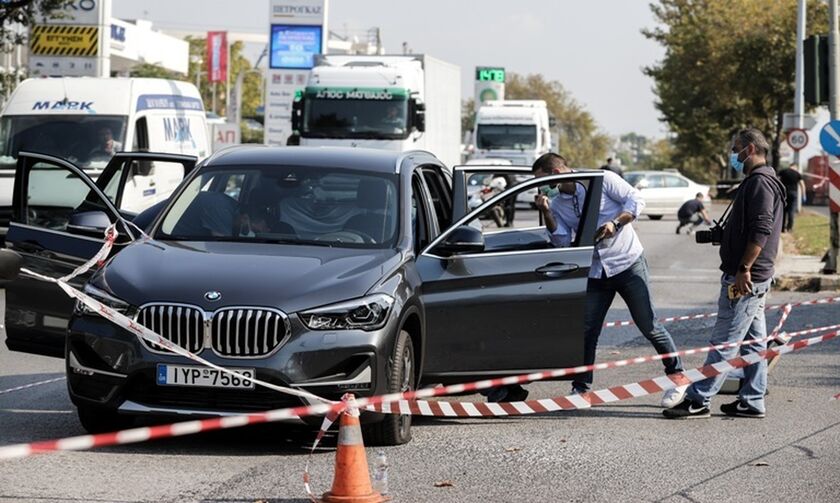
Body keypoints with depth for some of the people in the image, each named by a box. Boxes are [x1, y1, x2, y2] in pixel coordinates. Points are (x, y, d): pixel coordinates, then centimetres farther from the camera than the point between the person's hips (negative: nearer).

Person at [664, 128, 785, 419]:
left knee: (725, 341, -8)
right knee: (753, 341, 11)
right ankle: (752, 402, 14)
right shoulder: (757, 181, 19)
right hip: (755, 278, 11)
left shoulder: (760, 182, -15)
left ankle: (699, 400, -8)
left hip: (745, 278, -11)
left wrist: (743, 270, -25)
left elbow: (761, 230, -23)